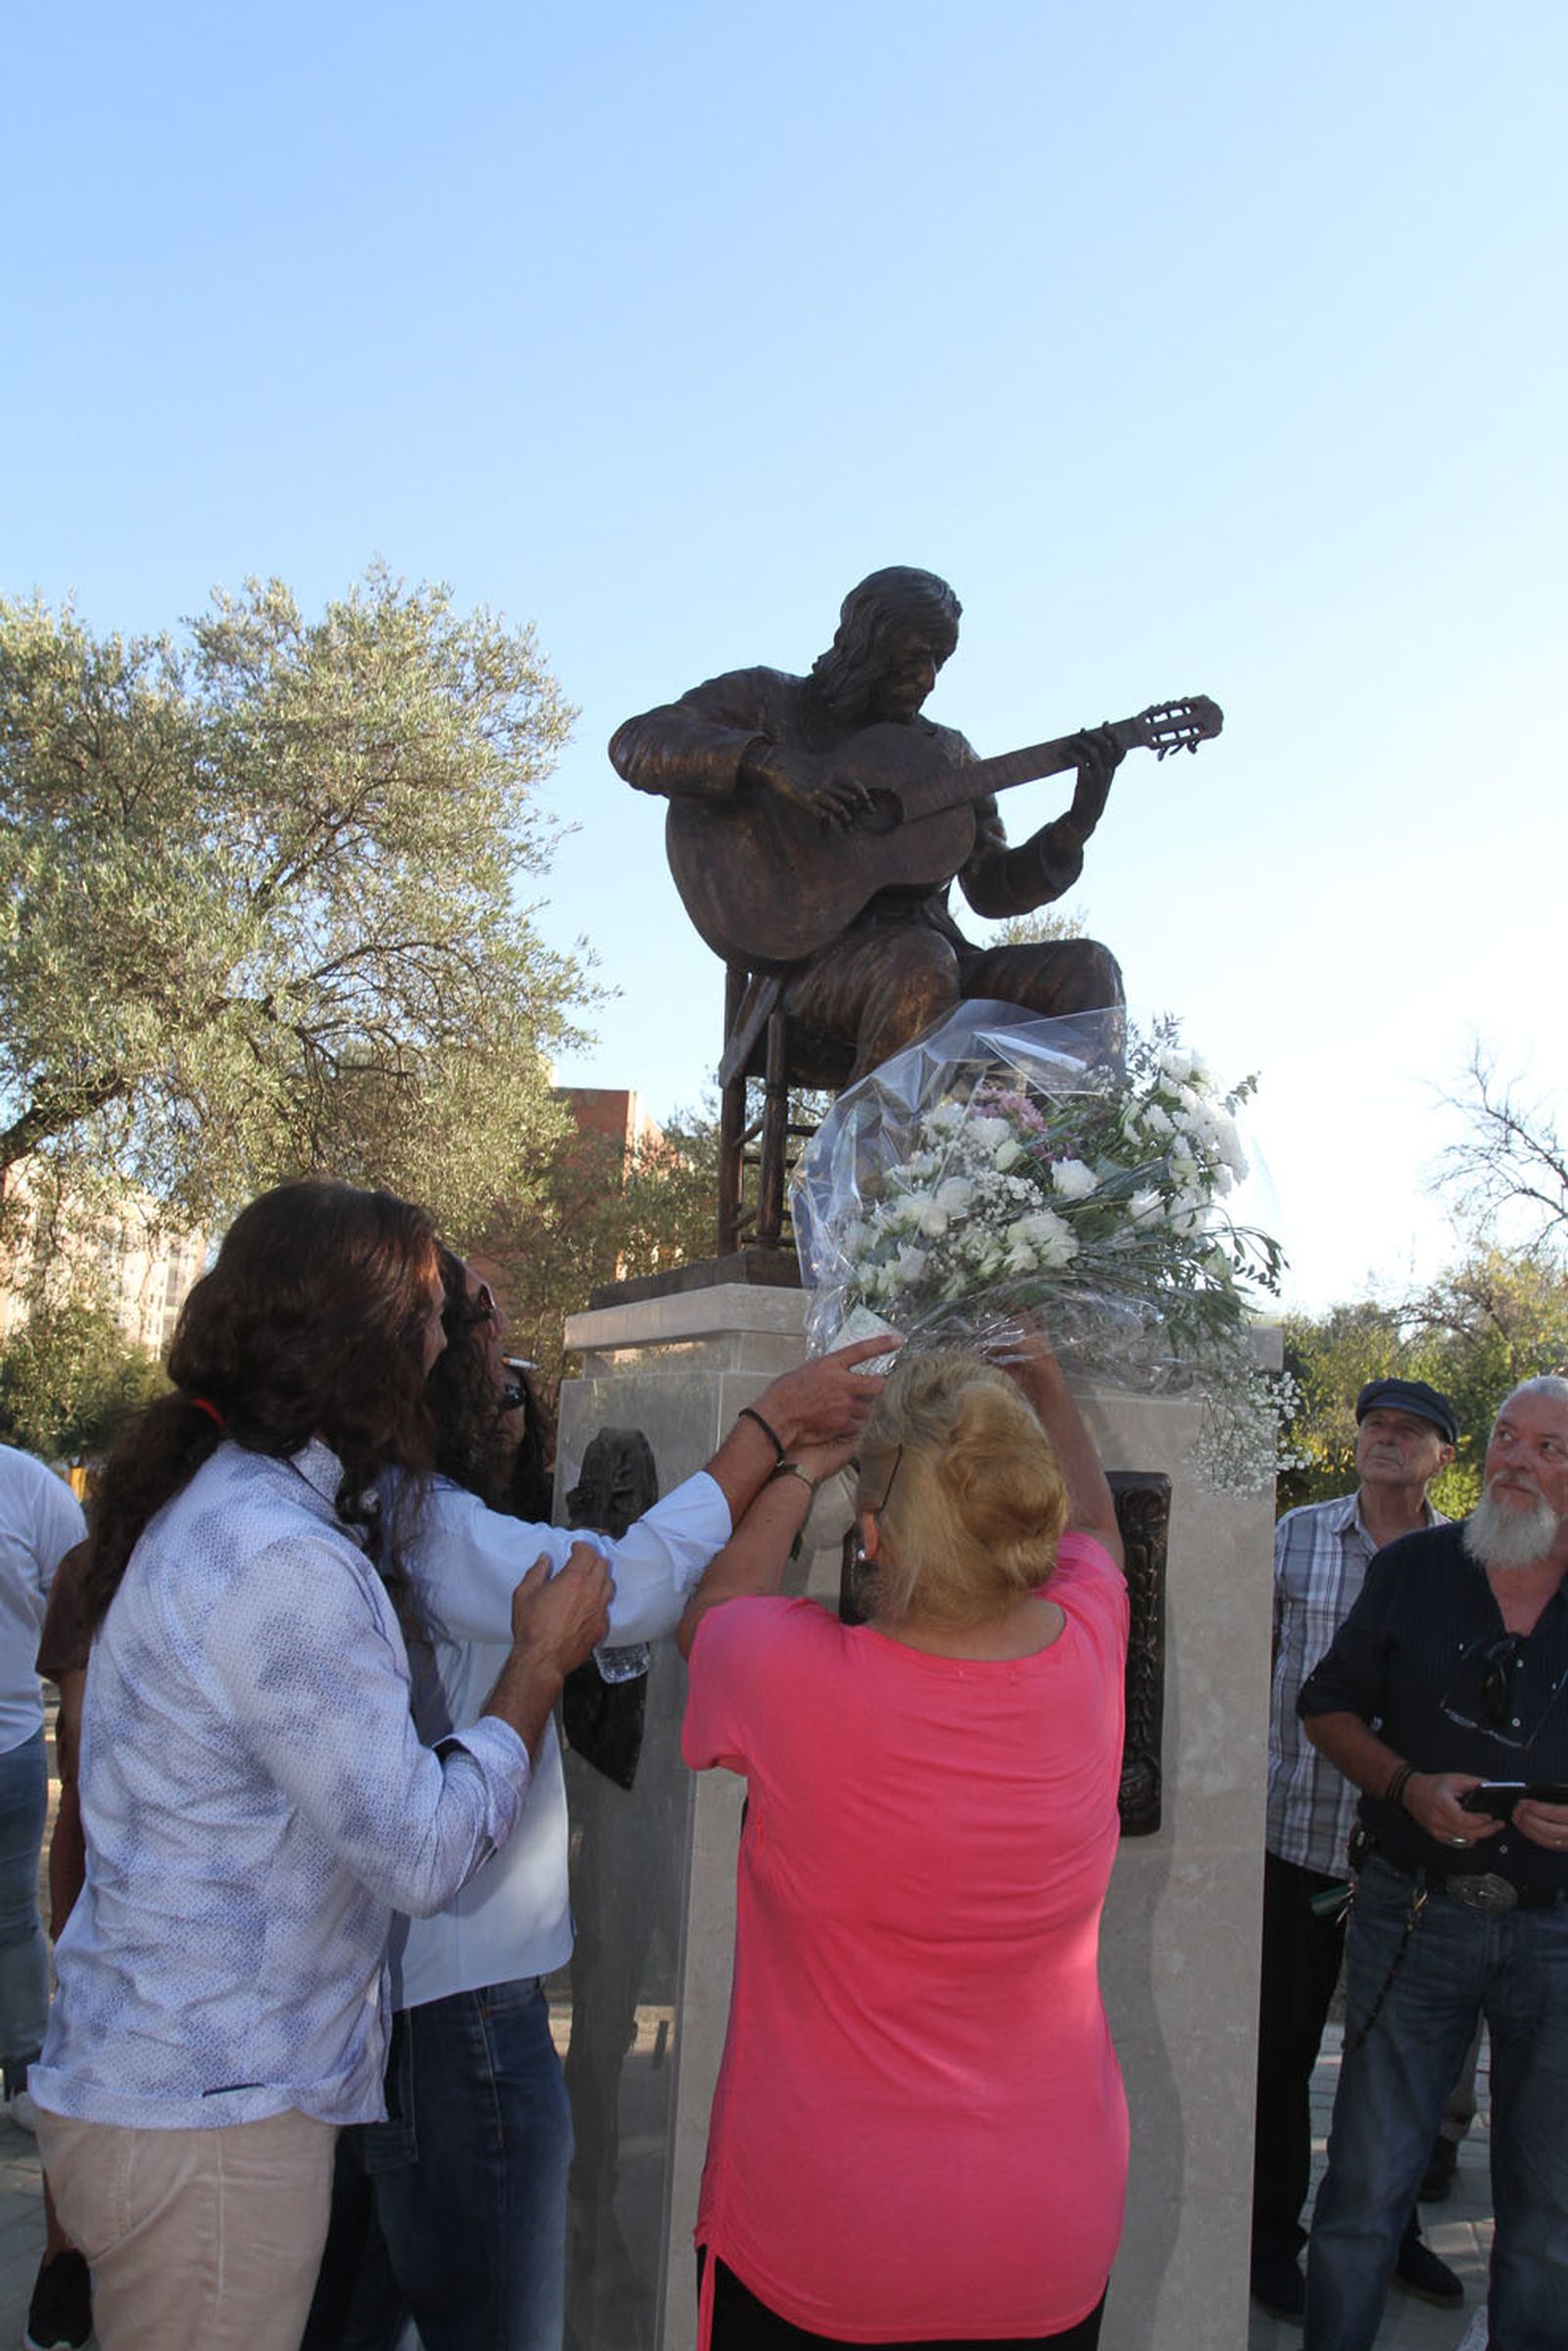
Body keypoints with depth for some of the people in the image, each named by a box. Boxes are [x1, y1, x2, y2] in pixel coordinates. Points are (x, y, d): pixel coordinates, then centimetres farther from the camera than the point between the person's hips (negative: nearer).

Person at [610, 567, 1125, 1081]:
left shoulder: (946, 752, 22)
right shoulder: (769, 700, 9)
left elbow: (992, 888, 18)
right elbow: (636, 744, -6)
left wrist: (1079, 823, 0)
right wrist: (771, 763, -20)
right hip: (812, 955, -5)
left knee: (1088, 966, -18)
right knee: (919, 962, -38)